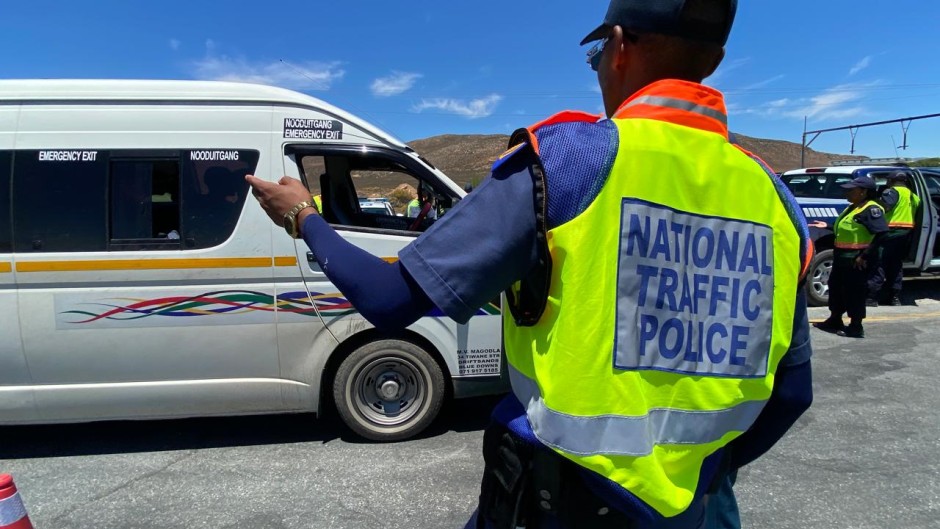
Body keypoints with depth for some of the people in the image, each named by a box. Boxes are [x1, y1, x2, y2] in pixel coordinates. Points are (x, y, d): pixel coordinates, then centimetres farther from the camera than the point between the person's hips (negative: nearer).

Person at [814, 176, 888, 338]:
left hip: (857, 259, -10)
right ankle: (834, 320, 31)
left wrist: (865, 255, -24)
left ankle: (856, 327, 10)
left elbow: (882, 233, -24)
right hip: (842, 257, 10)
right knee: (835, 287, 18)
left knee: (855, 292, -1)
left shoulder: (871, 209, -15)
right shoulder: (852, 207, 14)